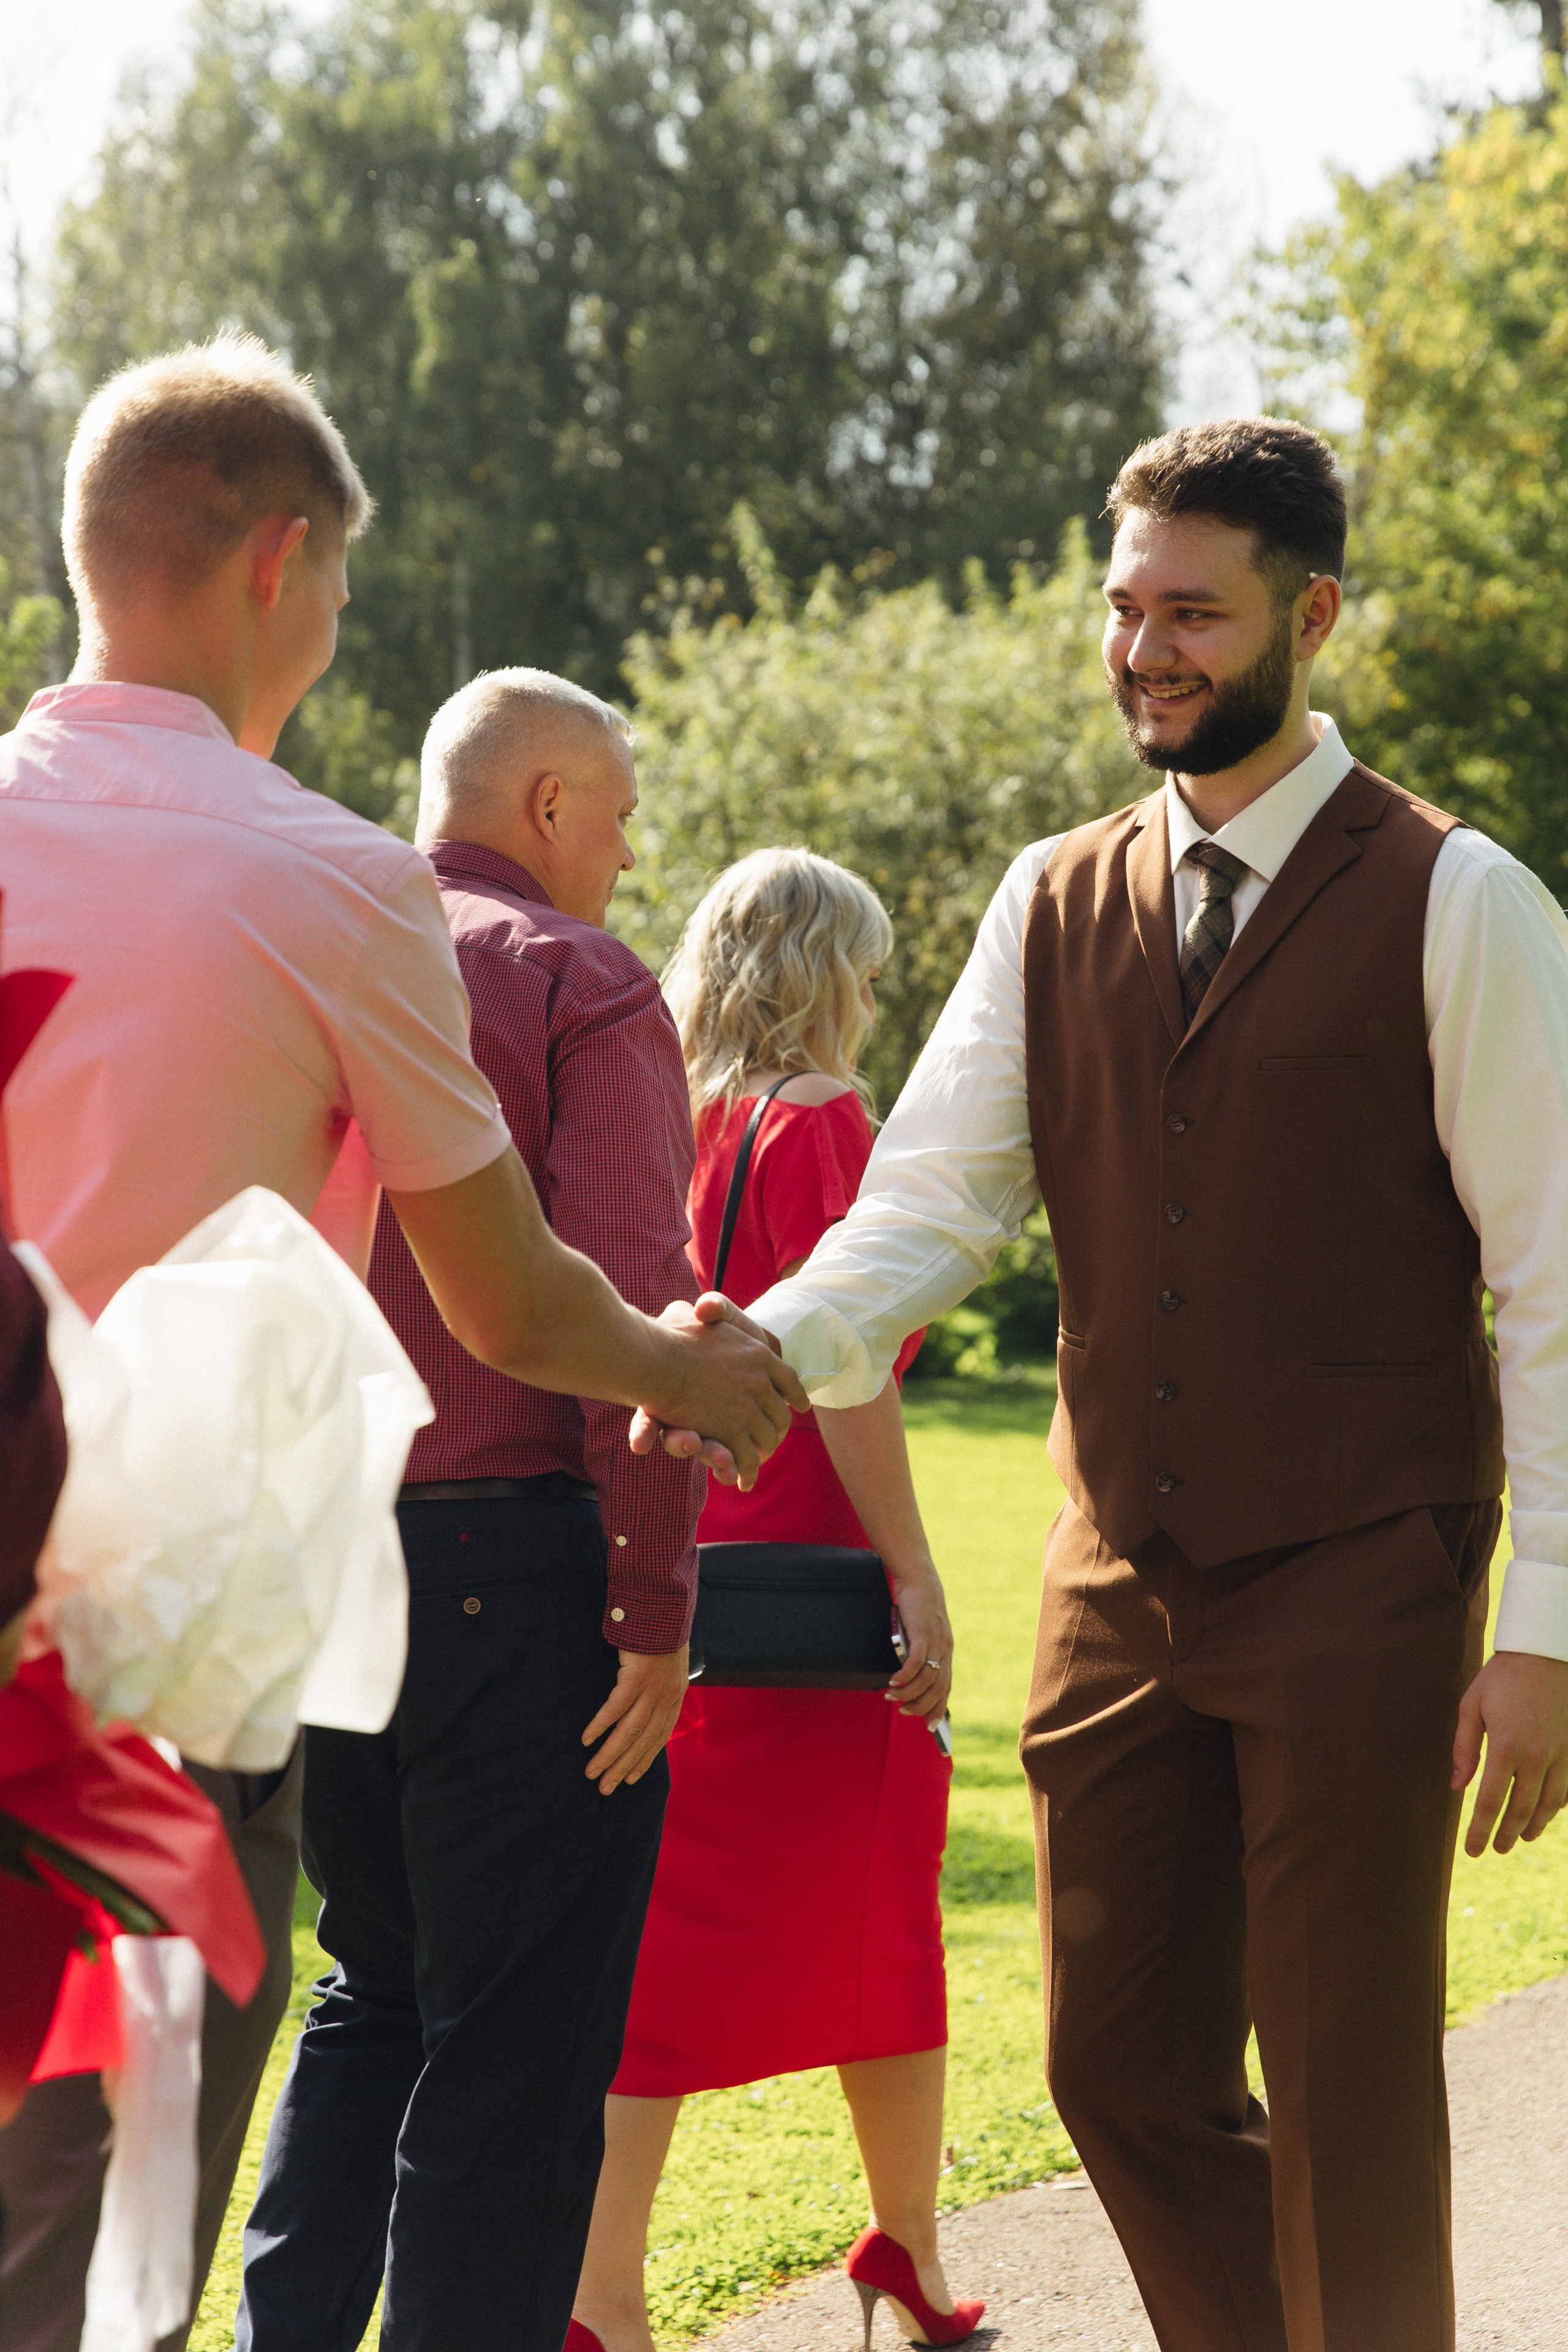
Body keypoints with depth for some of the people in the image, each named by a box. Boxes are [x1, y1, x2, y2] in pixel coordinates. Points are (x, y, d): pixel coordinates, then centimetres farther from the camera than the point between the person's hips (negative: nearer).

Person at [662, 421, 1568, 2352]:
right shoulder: (1054, 907, 10)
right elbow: (927, 1205, 3)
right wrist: (772, 1351, -18)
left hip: (1353, 1595, -5)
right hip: (1121, 1592, 5)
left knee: (1346, 2106, 0)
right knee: (1122, 2073, 11)